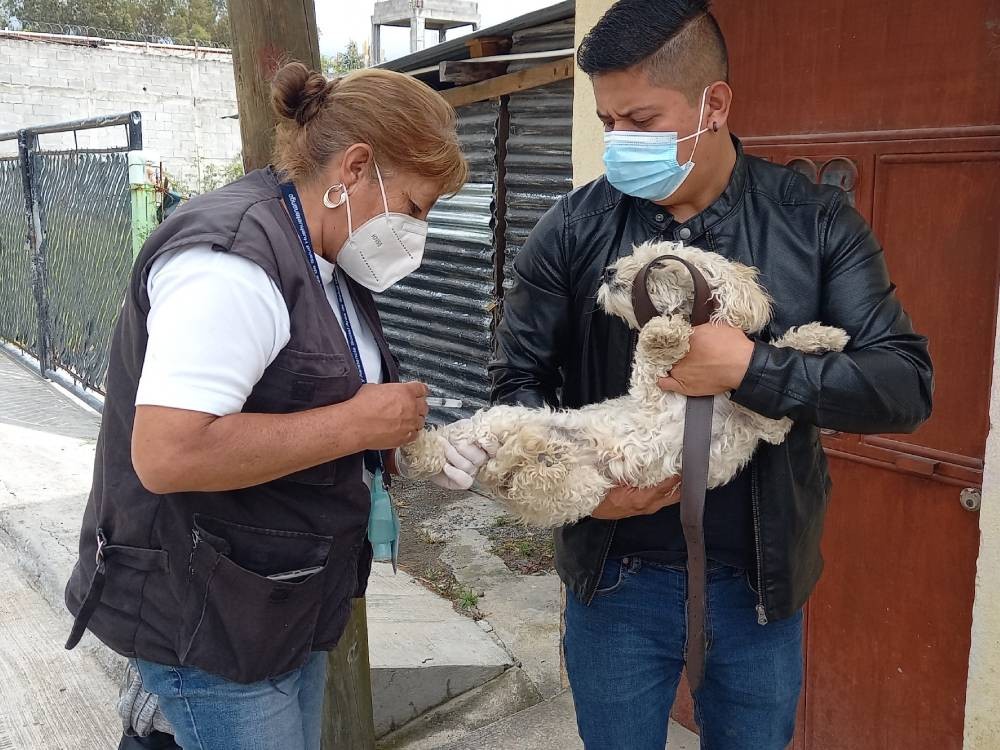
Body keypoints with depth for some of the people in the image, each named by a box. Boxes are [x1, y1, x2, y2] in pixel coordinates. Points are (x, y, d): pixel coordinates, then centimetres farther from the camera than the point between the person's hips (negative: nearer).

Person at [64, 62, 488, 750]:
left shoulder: (328, 262, 8)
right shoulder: (232, 259, -23)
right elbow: (166, 455, -32)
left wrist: (408, 447, -1)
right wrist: (359, 424, -24)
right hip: (207, 617, -9)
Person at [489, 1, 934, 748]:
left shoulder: (816, 222, -6)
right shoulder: (572, 229, -5)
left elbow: (906, 382, -9)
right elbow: (518, 379, 0)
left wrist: (751, 369, -23)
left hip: (761, 581, 1)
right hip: (616, 578, 0)